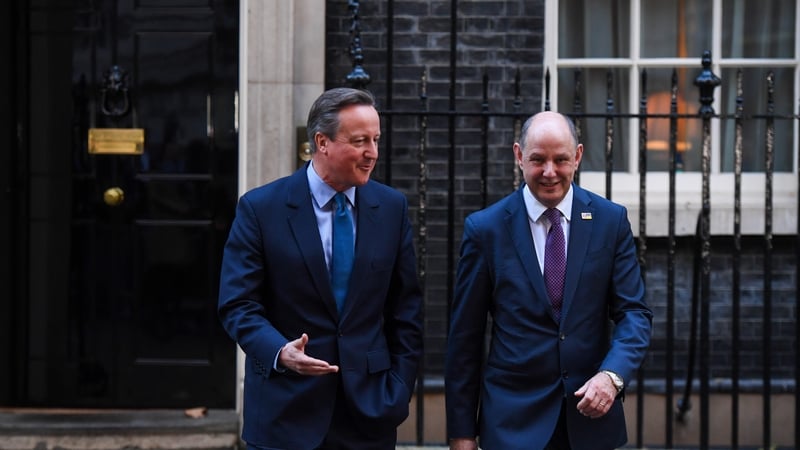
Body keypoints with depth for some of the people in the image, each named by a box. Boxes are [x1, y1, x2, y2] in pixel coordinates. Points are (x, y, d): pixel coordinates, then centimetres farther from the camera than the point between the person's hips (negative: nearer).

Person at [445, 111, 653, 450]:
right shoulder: (485, 228, -3)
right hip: (514, 419, -1)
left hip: (591, 413, 1)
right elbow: (464, 336, -2)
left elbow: (634, 312, -1)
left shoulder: (611, 220, 0)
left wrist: (612, 374, -20)